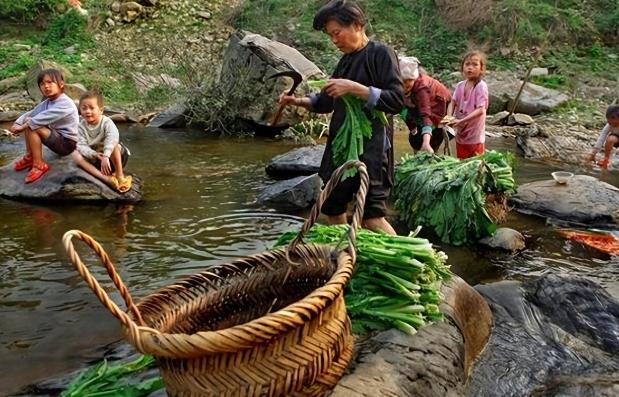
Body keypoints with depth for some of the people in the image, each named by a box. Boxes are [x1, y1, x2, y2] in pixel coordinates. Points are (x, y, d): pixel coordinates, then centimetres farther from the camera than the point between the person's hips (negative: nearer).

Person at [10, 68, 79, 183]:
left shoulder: (65, 103, -21)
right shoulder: (47, 102, 7)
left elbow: (45, 117, -28)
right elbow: (30, 114, 5)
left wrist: (22, 127, -23)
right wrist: (17, 124, -14)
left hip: (67, 143, -9)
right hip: (57, 137, 9)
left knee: (32, 128, -22)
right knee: (28, 121, 1)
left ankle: (39, 165, -13)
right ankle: (30, 157, 8)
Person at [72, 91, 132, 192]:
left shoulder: (107, 122, -18)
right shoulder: (81, 126, -7)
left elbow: (112, 138, -37)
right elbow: (82, 146, -17)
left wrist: (105, 156, -51)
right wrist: (94, 154, -39)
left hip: (113, 158, -4)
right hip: (94, 159, 4)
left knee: (113, 144, -33)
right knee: (75, 154, -23)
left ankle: (120, 175, -24)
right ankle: (105, 178, -38)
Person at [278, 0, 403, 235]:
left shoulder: (380, 53, -6)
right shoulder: (345, 60, 16)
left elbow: (396, 100, -15)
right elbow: (329, 102, 23)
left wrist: (354, 88, -23)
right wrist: (298, 101, 8)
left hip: (371, 147, -8)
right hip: (340, 145, 8)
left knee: (371, 218, -11)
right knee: (332, 209, 13)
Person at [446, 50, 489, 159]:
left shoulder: (481, 86, -16)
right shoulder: (460, 85, 2)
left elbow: (480, 110, -22)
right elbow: (452, 103, 0)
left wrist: (461, 121, -30)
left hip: (475, 136, -6)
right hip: (460, 134, 6)